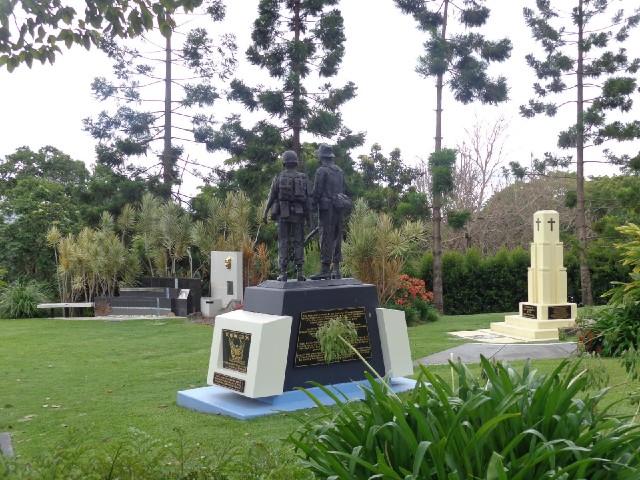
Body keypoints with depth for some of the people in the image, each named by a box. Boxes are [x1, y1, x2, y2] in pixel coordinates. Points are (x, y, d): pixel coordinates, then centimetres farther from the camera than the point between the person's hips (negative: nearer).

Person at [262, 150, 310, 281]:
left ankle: (283, 273, -3)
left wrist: (265, 213, 7)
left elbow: (271, 197, -1)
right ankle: (299, 272, -2)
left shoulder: (278, 178, 0)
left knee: (283, 243, 2)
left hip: (283, 214, -1)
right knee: (298, 243, 4)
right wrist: (309, 216, 5)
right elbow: (307, 198, 0)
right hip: (298, 215, 1)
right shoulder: (303, 178, 3)